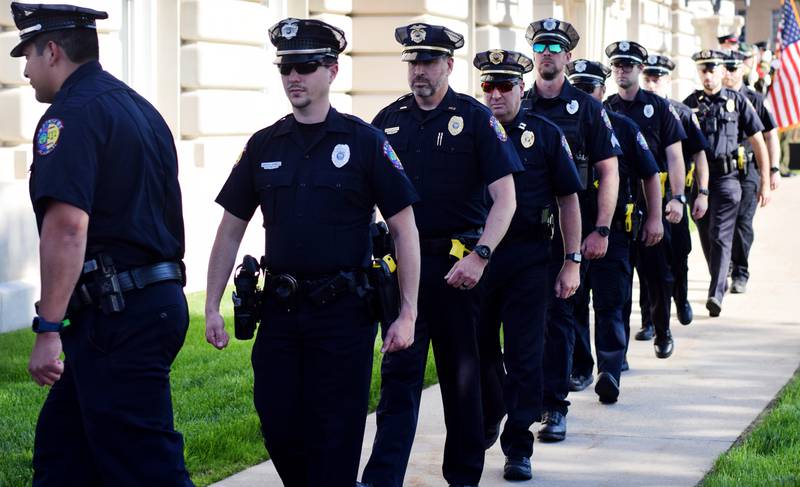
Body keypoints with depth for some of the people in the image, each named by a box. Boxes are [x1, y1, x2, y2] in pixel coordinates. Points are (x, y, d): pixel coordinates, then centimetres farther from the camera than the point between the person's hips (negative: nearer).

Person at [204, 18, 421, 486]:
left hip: (343, 311, -4)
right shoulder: (264, 146, 7)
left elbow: (404, 228, -4)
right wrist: (212, 307, 5)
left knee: (334, 438, 0)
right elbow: (231, 229, 12)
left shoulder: (363, 141, -4)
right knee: (279, 430, 5)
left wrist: (408, 314, -10)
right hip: (280, 308, 4)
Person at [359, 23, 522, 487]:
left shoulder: (476, 118, -3)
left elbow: (504, 197, -9)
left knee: (461, 373, 8)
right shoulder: (390, 120, 8)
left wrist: (479, 256, -21)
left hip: (457, 265, -2)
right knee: (399, 372, -3)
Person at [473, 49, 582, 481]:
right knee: (478, 351, 10)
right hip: (475, 258, 2)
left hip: (527, 262, -2)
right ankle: (488, 421, 35)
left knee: (523, 355, -1)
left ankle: (518, 448, 6)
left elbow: (568, 200, 4)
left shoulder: (545, 134, 2)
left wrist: (572, 262, -2)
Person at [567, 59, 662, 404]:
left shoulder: (623, 127, 4)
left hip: (613, 230, -2)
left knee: (610, 305, -7)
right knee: (572, 303, 8)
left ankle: (610, 373, -13)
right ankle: (580, 369, 20)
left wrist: (654, 218, 2)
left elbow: (650, 175, 8)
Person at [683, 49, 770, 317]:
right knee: (706, 237, 11)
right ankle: (719, 282, 29)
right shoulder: (690, 104, 8)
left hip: (727, 177, -3)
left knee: (720, 236, -12)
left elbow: (758, 143, 5)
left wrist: (765, 183, 1)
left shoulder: (737, 101, 3)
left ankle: (716, 295, -19)